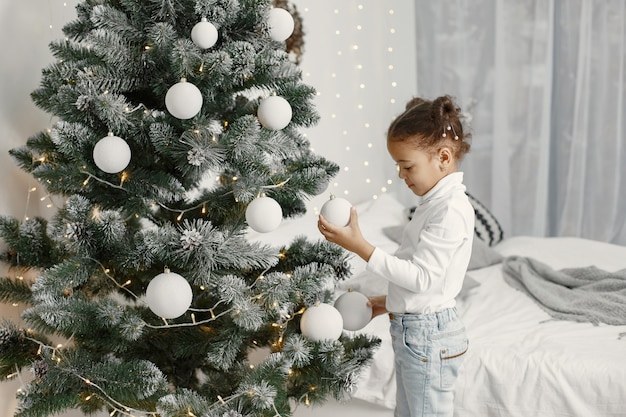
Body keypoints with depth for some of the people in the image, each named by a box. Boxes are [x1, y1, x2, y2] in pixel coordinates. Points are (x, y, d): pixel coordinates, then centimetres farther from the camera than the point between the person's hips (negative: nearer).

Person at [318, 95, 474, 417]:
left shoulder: (452, 210, -21)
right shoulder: (435, 202, 10)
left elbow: (422, 277, -26)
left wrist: (359, 246, -27)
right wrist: (390, 302, 11)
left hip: (428, 337, -10)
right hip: (410, 330, 10)